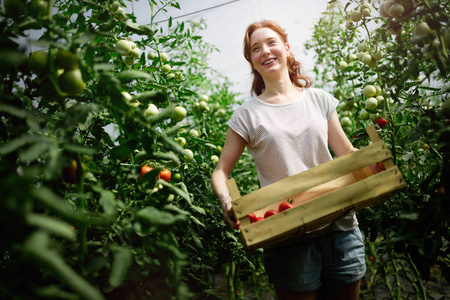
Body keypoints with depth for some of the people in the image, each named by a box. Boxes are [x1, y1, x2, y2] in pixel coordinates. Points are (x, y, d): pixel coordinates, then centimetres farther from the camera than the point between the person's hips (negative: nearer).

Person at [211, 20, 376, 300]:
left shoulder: (320, 99, 7)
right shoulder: (247, 114, 0)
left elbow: (348, 155, 11)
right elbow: (221, 172, 1)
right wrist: (227, 202, -19)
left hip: (341, 226, 3)